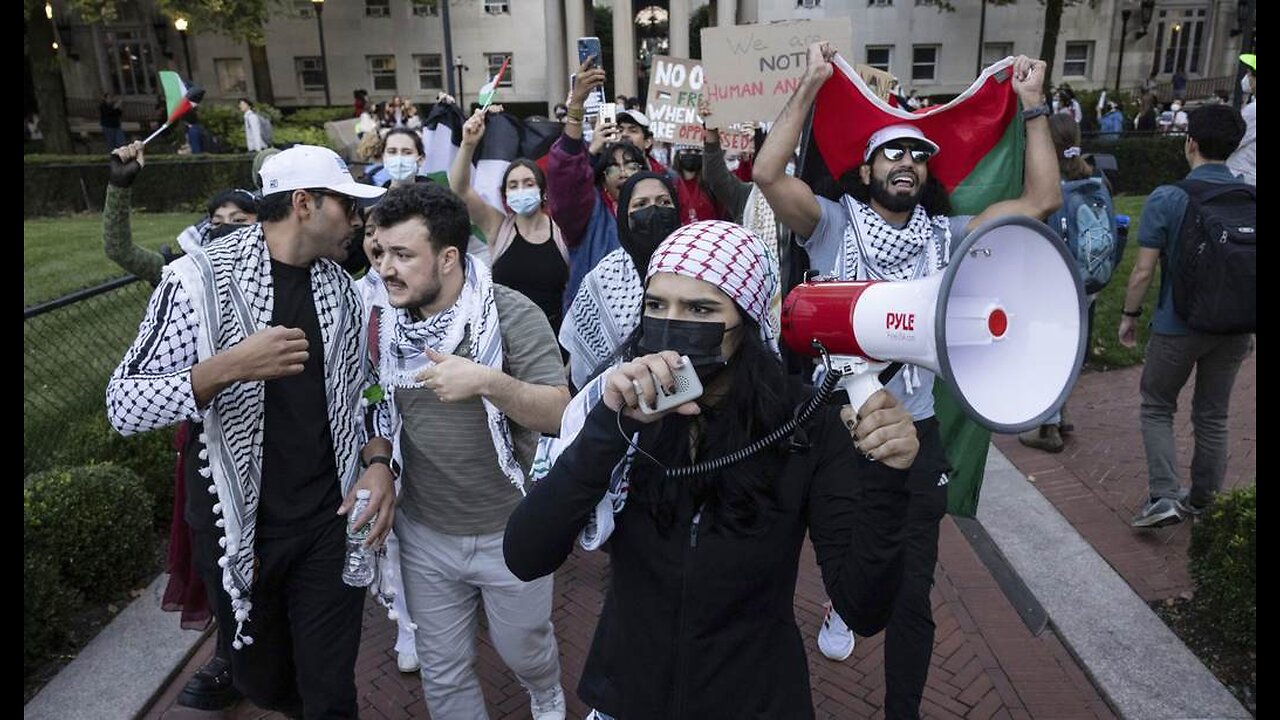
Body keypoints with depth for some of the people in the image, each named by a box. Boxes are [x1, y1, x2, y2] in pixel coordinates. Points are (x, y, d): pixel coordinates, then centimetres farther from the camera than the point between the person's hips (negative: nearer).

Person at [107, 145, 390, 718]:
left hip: (332, 520, 3)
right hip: (241, 525, -2)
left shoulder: (340, 287, 3)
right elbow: (124, 406, -14)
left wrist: (377, 461, -8)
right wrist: (229, 367, -29)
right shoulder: (201, 279, -12)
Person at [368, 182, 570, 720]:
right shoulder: (386, 322, -3)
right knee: (442, 675, 17)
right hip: (423, 534, 4)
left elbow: (559, 416, -23)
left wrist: (489, 382, -38)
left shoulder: (512, 315, -18)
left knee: (524, 650, 21)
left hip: (510, 532, -3)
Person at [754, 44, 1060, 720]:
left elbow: (1042, 200, -1)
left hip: (919, 432, 2)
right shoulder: (834, 224, -4)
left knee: (911, 595, 8)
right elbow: (768, 173, -17)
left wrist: (1034, 106, 0)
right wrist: (811, 84, -13)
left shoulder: (948, 234, 4)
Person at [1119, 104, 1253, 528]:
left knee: (1157, 407, 14)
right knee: (1213, 416, 17)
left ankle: (1163, 497, 1)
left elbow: (1144, 269, -14)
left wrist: (1129, 314, 1)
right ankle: (1203, 503, 30)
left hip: (1178, 325, -4)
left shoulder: (1166, 199, -14)